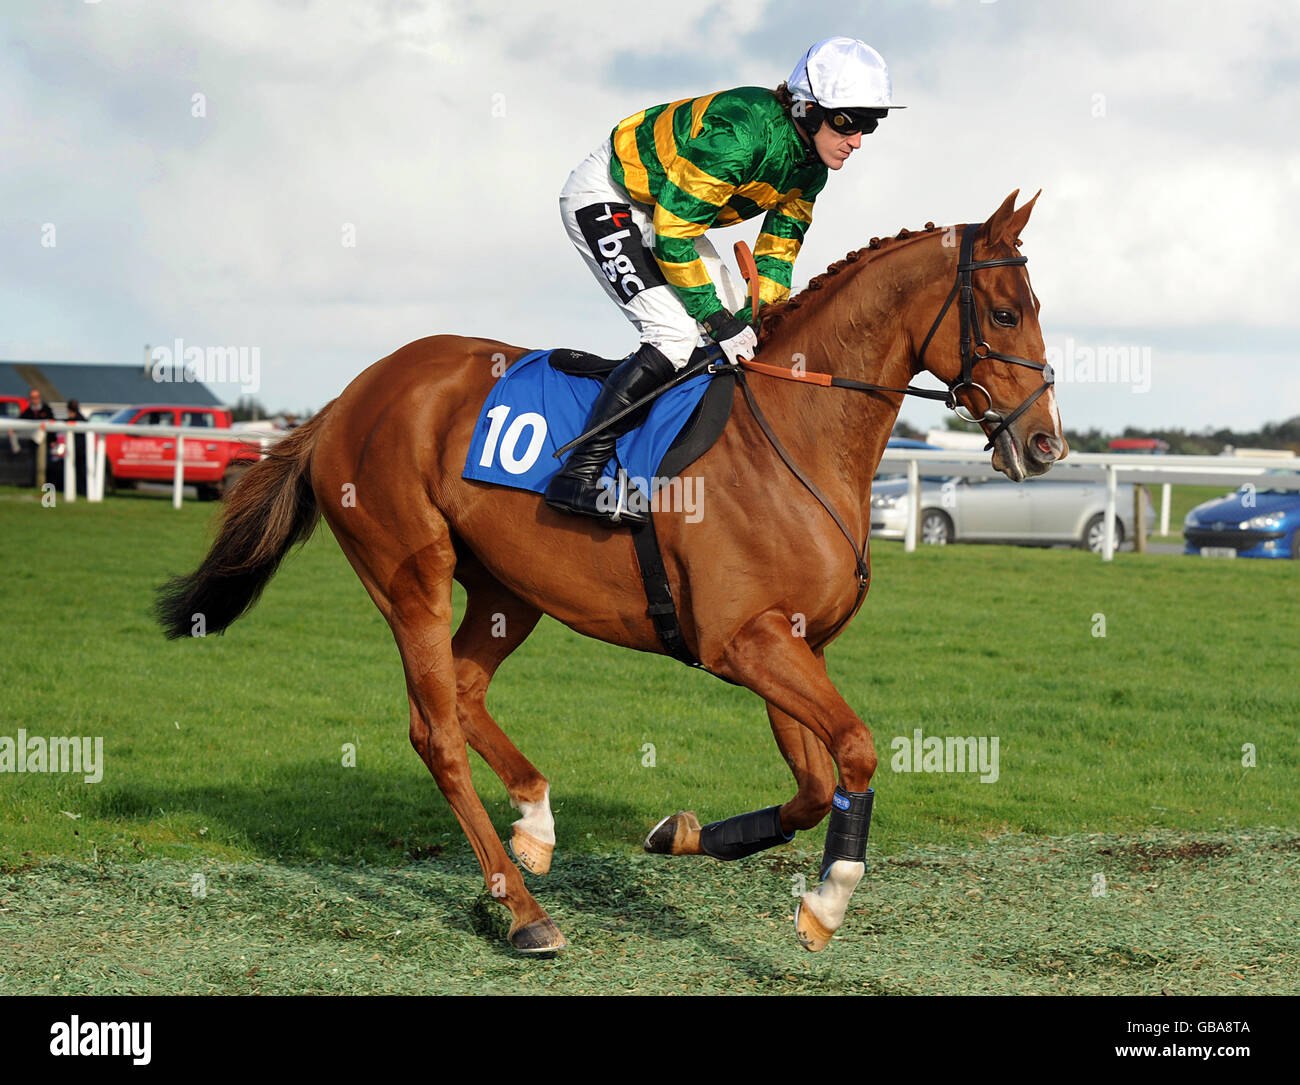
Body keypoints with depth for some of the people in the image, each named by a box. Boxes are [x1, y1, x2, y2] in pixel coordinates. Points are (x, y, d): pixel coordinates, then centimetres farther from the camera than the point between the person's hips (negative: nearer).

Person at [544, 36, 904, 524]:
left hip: (665, 209, 10)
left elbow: (779, 246, 4)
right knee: (676, 334, -23)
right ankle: (578, 475, -22)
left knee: (738, 325, 4)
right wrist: (722, 322, -25)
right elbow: (672, 238, -30)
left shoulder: (811, 164, -6)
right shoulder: (739, 134, -34)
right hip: (603, 197, -10)